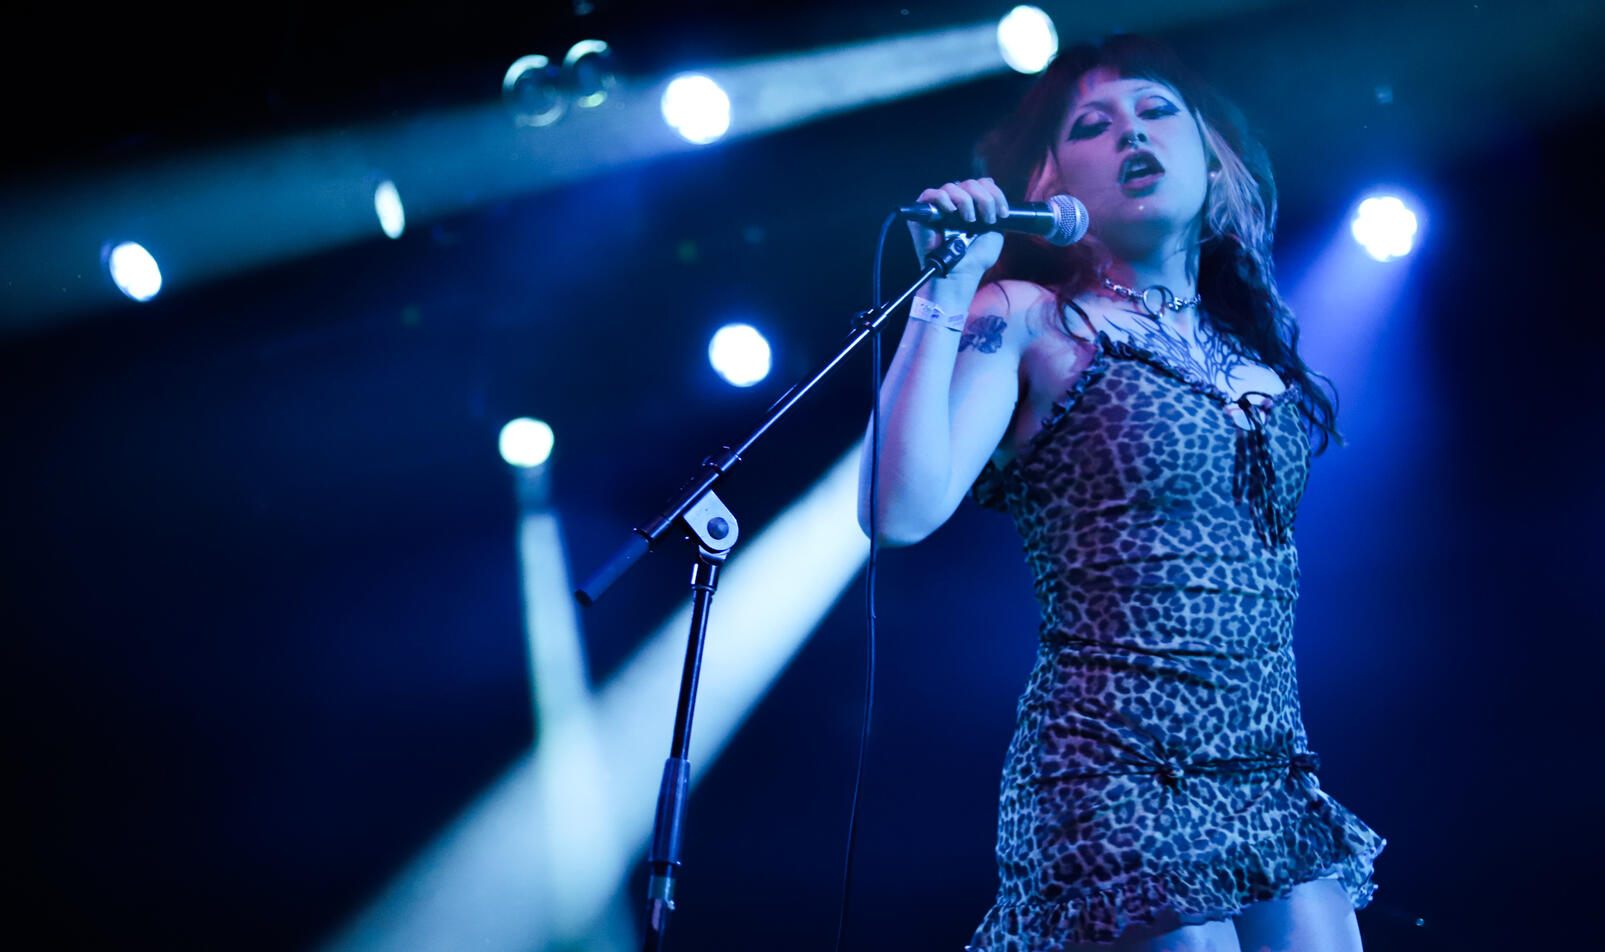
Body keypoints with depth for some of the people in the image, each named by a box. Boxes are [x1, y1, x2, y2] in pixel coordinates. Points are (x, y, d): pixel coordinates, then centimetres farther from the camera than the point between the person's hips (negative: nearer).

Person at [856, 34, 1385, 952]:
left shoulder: (1249, 342, 15)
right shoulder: (1025, 320, -3)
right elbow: (900, 511, -17)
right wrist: (947, 291, -17)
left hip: (1277, 779, 6)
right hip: (1122, 778, -6)